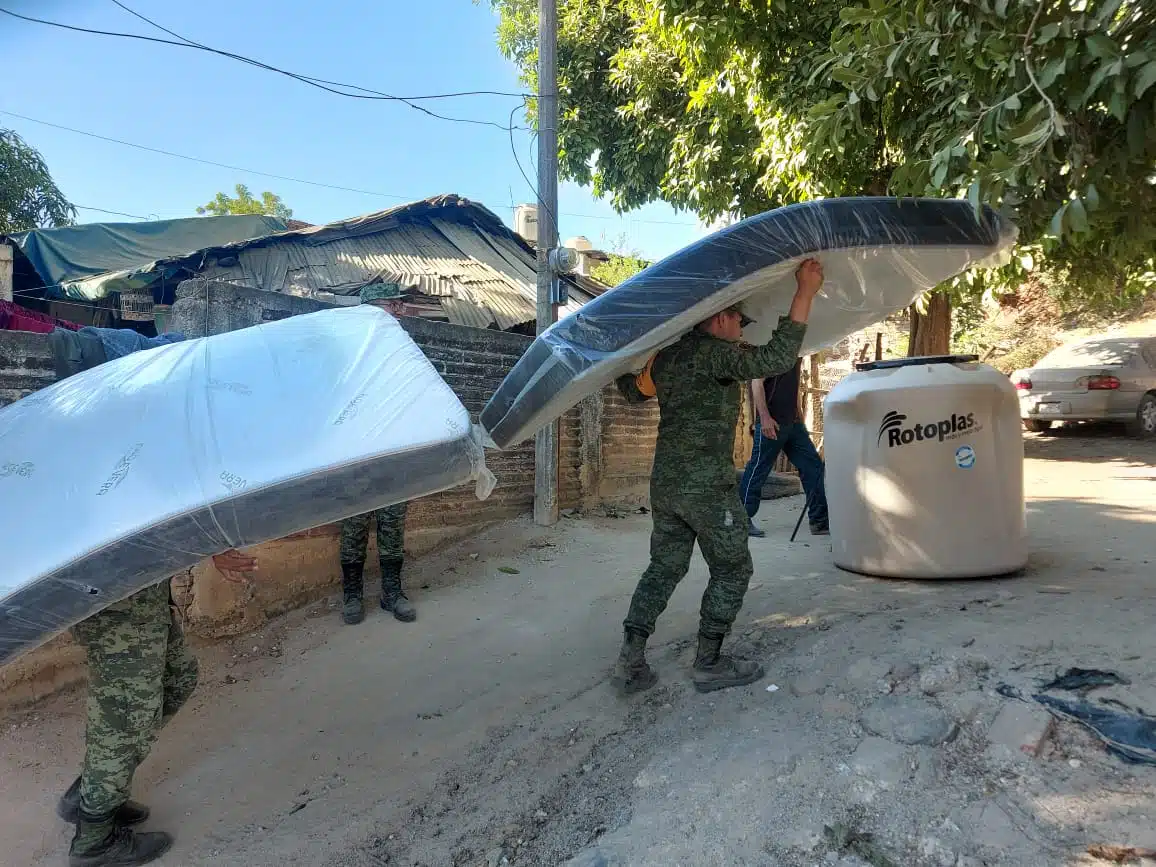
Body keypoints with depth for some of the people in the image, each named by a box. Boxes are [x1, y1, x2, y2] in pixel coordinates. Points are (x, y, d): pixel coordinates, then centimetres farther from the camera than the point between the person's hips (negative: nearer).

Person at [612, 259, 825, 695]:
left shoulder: (667, 355, 10)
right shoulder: (715, 354, -14)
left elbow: (631, 388, 25)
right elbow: (776, 358, -24)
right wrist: (804, 293, -19)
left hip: (664, 483, 8)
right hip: (707, 487, -8)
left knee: (664, 568, 15)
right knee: (732, 570, 9)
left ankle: (630, 661, 12)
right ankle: (709, 664, 16)